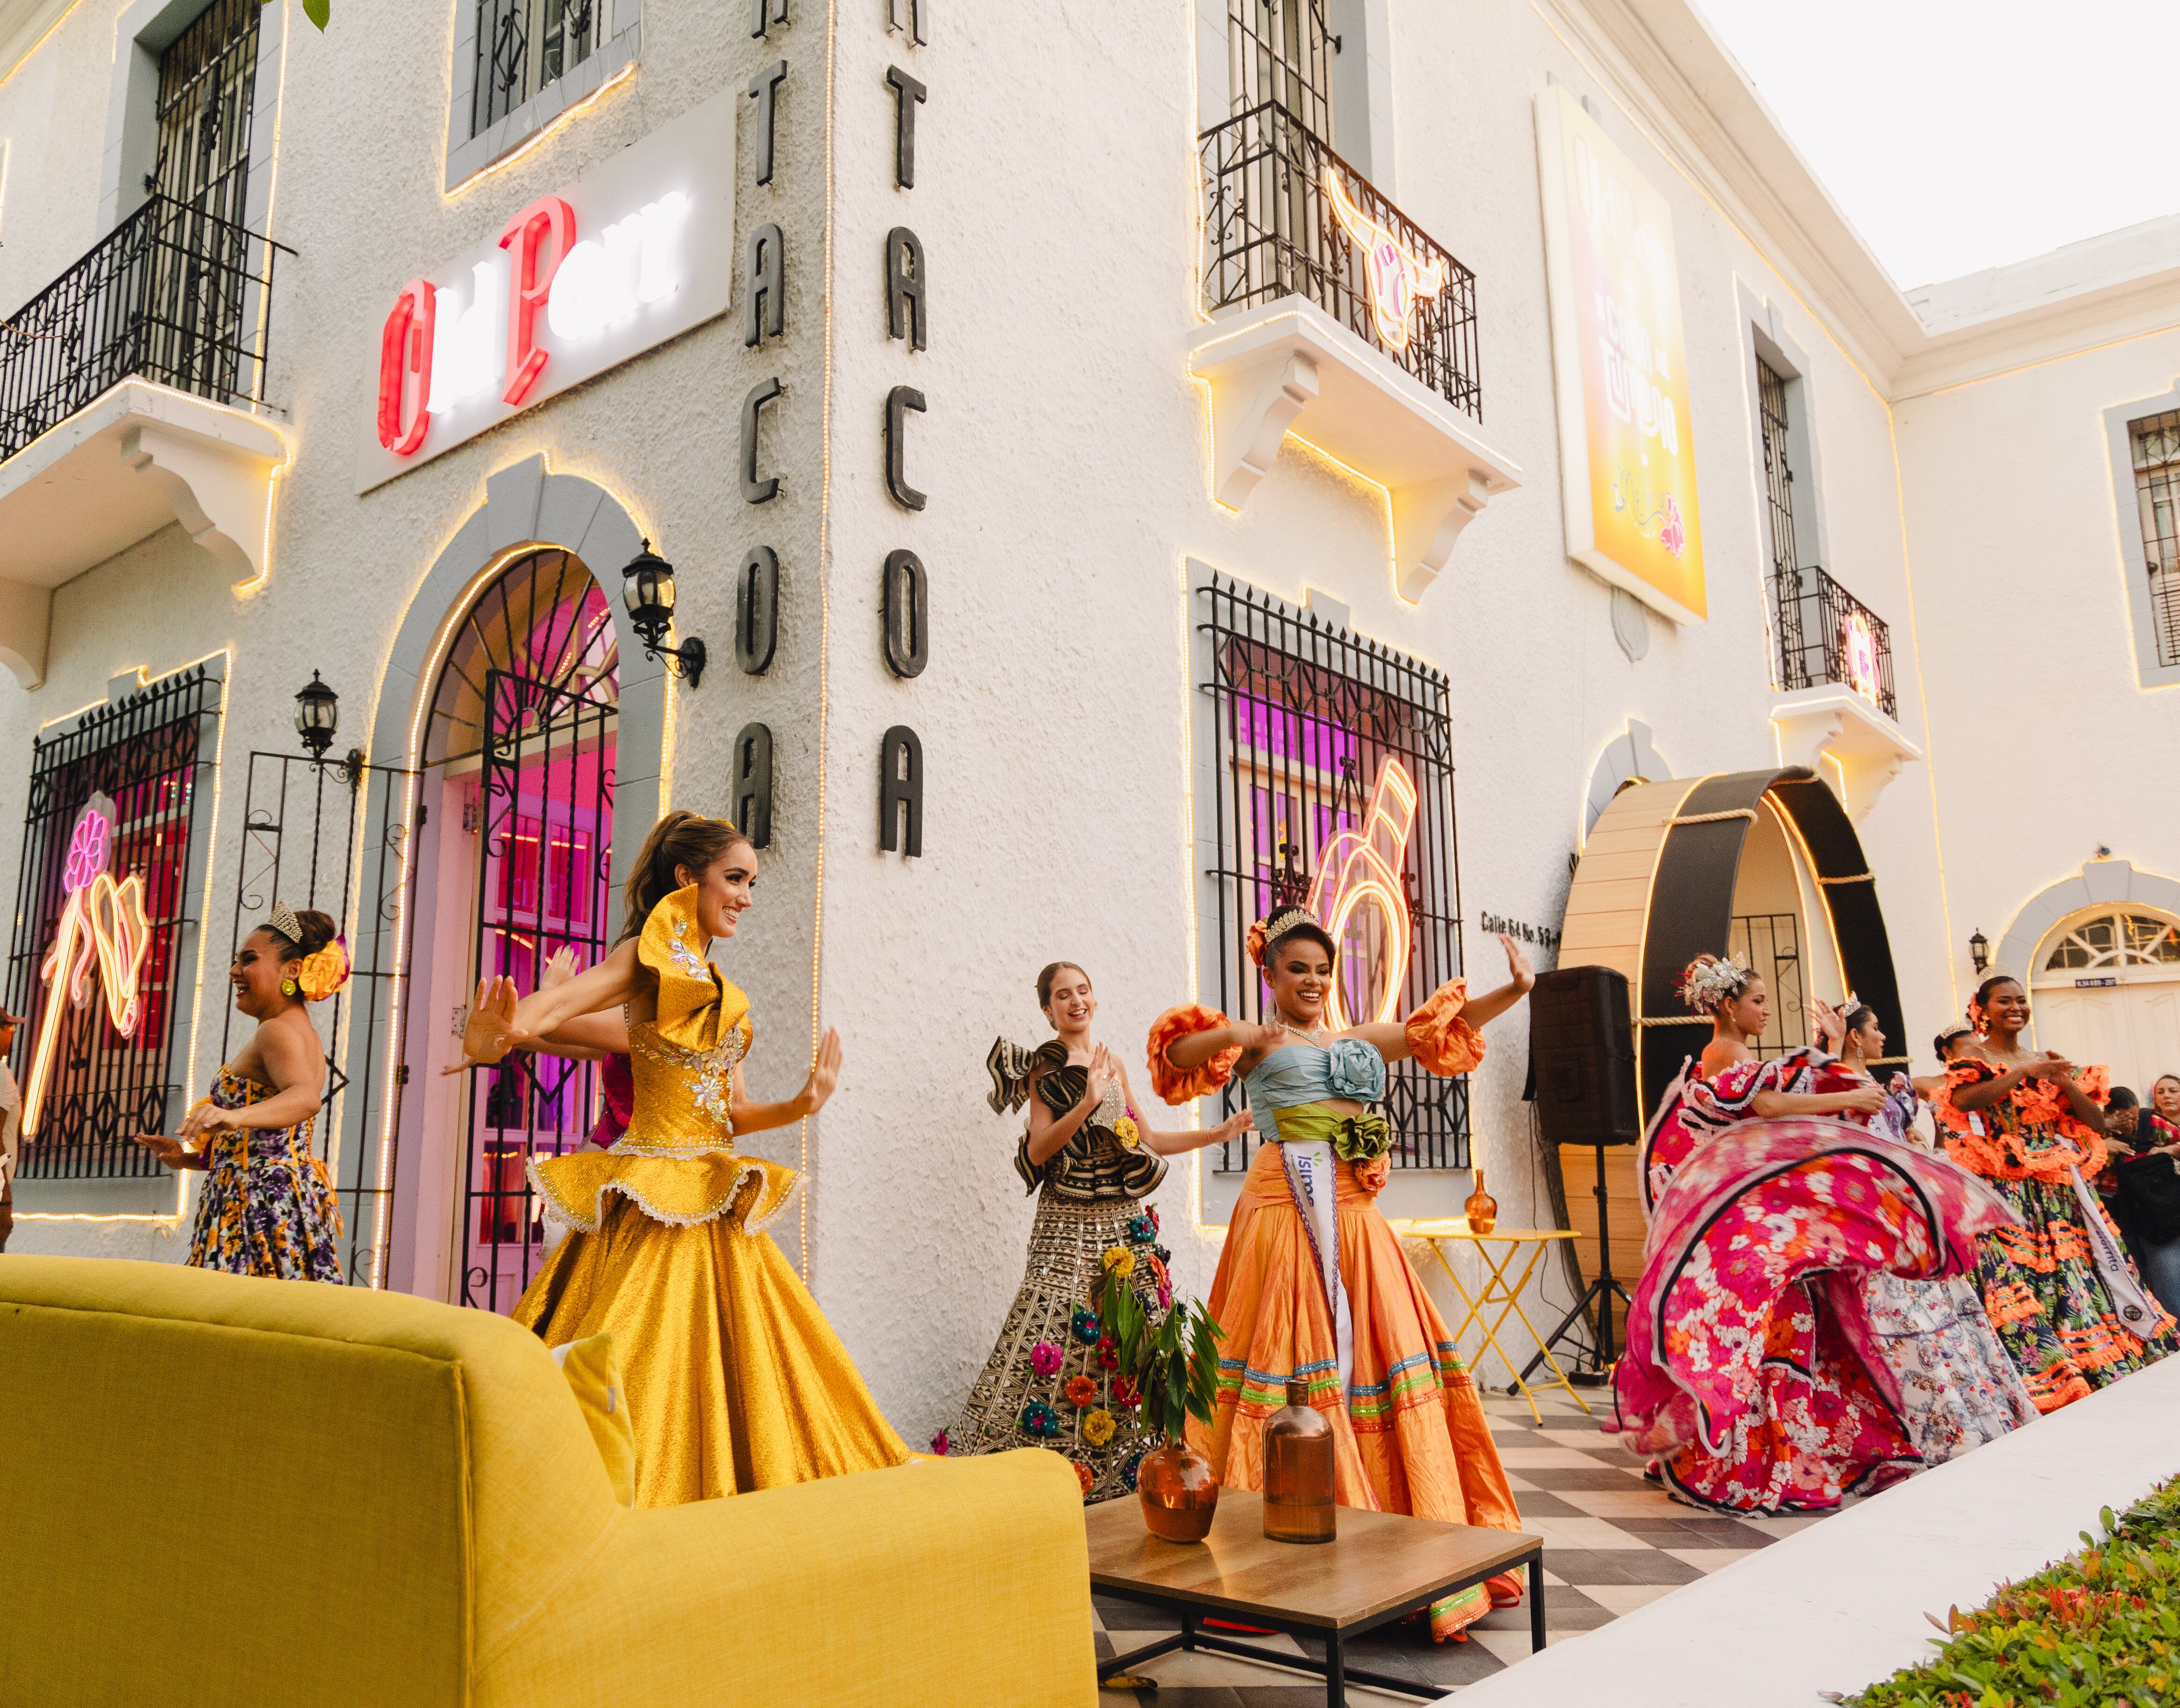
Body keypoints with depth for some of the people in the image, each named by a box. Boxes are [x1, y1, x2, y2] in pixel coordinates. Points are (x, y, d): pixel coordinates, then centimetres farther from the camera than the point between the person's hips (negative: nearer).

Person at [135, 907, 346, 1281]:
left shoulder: (278, 1031, -9)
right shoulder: (304, 1035, 22)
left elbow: (306, 1097, -32)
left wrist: (237, 1116, -47)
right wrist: (189, 1157, 20)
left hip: (265, 1205, -10)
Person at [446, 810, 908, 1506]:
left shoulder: (720, 992, 18)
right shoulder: (653, 956, -4)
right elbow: (566, 999, -24)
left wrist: (799, 1106, -2)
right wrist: (504, 1032, -45)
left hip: (715, 1208, 8)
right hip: (658, 1201, -8)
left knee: (727, 1365, 9)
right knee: (638, 1366, -8)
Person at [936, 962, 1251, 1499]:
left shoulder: (1112, 1064, 15)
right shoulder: (1044, 1068, 0)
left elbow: (1148, 1139, 20)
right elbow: (1038, 1151, -11)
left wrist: (1219, 1133, 18)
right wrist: (1088, 1103, -21)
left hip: (1126, 1227, 5)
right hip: (1070, 1227, -5)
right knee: (1059, 1335, -11)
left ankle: (1122, 1471, 11)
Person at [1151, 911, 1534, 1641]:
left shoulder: (1357, 1040, 18)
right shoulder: (1257, 1043, 3)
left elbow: (1439, 1029, 17)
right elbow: (1177, 1056, -11)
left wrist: (1513, 990, 8)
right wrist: (1239, 1033, -25)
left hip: (1354, 1218, 5)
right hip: (1284, 1216, -5)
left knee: (1380, 1356, 4)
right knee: (1292, 1360, -5)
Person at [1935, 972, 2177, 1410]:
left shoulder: (2048, 1062, 17)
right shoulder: (1974, 1062, 2)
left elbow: (2097, 1121, 9)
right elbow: (1962, 1101, -21)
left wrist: (2066, 1082, -7)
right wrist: (2024, 1073, -19)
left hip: (2062, 1191, 5)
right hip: (2007, 1191, -5)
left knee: (2083, 1277, 2)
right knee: (2019, 1284, -13)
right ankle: (2040, 1387, -11)